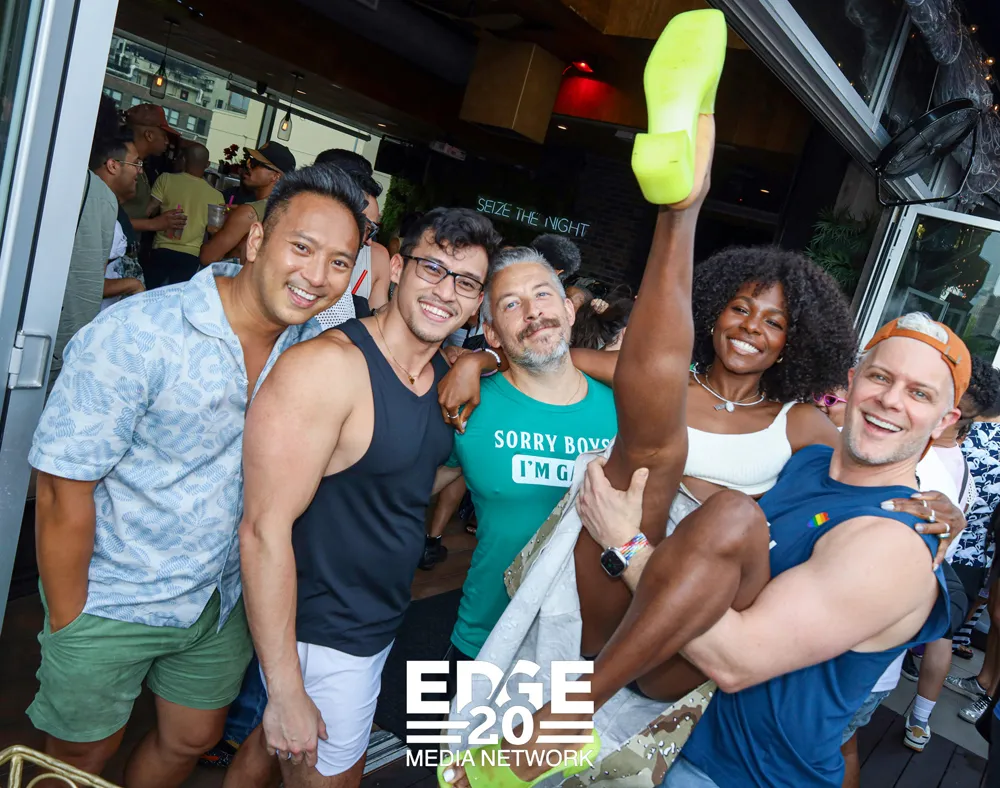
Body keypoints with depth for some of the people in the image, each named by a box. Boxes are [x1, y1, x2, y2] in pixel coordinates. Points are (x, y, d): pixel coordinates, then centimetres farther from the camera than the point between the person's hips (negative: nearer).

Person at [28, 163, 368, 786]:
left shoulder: (316, 345, -8)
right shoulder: (136, 335, -25)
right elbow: (64, 491, -20)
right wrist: (69, 629, -12)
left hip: (224, 599, 5)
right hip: (113, 602, -4)